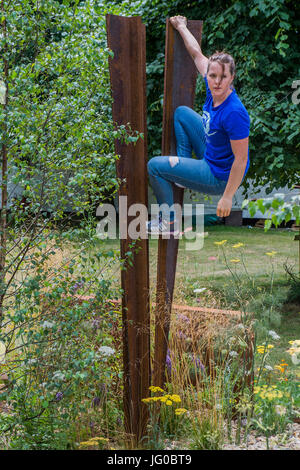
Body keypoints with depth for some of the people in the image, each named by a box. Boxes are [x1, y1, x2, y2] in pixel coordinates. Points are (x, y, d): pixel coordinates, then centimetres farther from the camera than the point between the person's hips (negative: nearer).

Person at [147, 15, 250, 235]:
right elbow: (197, 54, 6)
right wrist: (181, 27, 18)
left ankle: (169, 222, 9)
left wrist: (227, 197, -25)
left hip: (220, 176, -9)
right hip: (211, 156, 9)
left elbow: (241, 159, -29)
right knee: (182, 112, 21)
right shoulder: (213, 87, -11)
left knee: (154, 166, -3)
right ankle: (183, 165, 25)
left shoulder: (234, 113, -33)